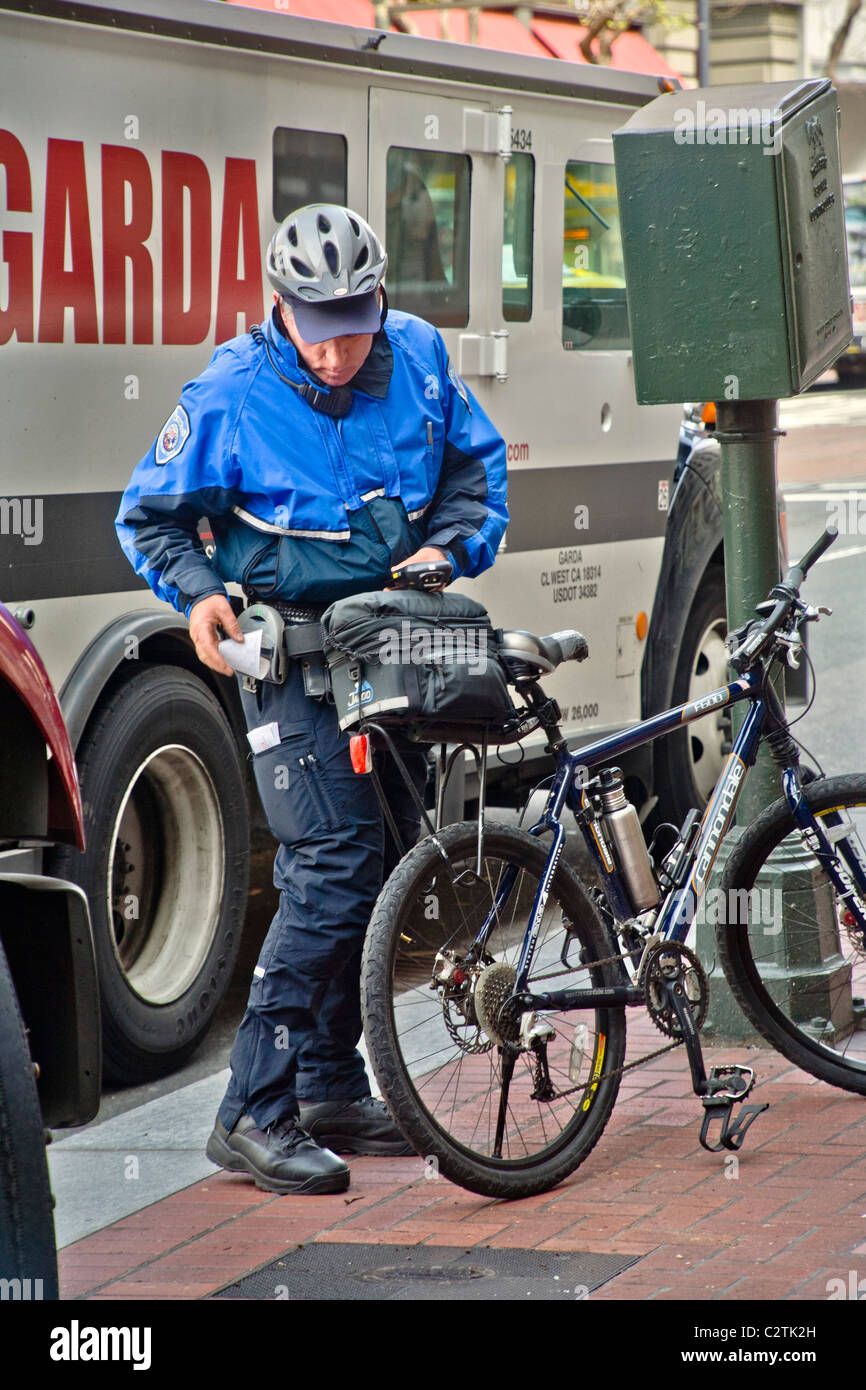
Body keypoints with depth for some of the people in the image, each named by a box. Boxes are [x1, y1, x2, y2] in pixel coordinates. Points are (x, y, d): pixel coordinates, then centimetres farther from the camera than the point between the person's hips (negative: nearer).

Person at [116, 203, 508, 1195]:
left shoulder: (417, 357, -1)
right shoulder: (231, 394, -12)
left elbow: (477, 463, 14)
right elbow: (150, 518, -1)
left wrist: (447, 548, -4)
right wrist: (199, 594, -19)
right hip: (292, 648, -6)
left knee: (381, 862, 10)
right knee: (333, 863, -17)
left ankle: (331, 1088, 23)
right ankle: (254, 1110, -14)